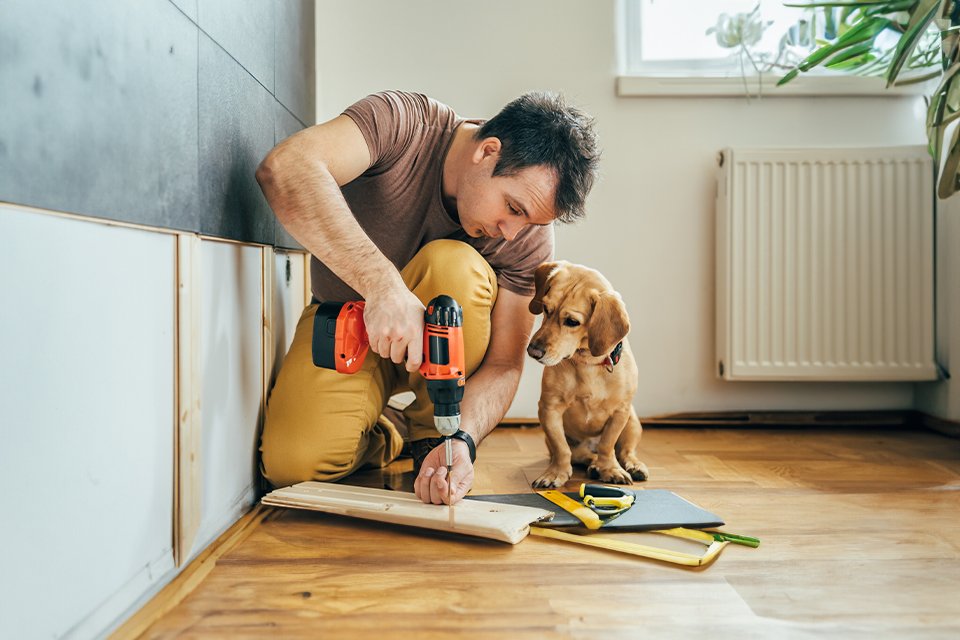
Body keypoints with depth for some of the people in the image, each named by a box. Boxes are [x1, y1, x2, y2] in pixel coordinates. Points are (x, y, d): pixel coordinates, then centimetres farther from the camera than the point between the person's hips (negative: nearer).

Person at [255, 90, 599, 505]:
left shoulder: (529, 237, -19)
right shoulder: (402, 124, -25)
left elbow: (503, 364, -17)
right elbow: (283, 170, -42)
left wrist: (462, 441, -35)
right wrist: (383, 283, -52)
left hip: (442, 341, 2)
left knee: (453, 265, -33)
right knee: (293, 464, -26)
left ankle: (432, 436, -13)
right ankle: (380, 437, 8)